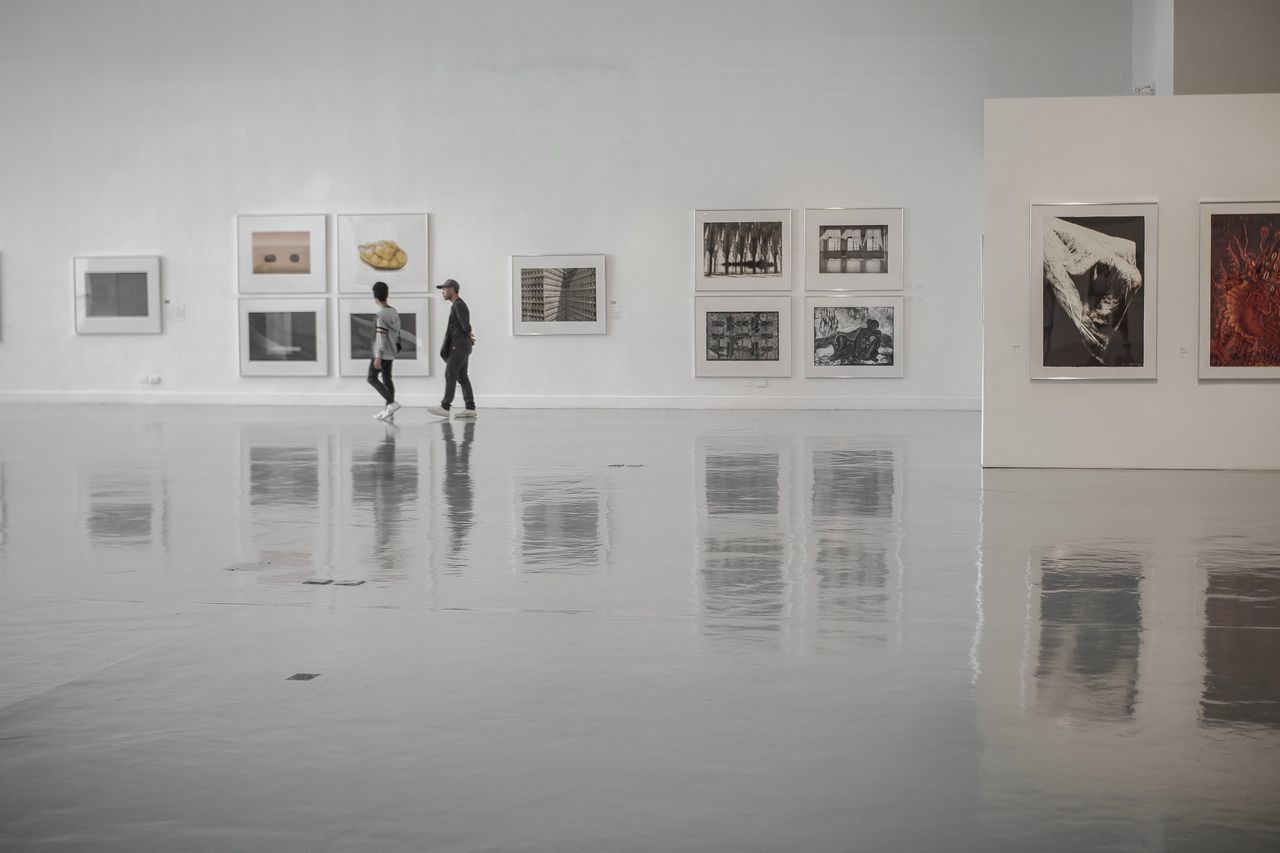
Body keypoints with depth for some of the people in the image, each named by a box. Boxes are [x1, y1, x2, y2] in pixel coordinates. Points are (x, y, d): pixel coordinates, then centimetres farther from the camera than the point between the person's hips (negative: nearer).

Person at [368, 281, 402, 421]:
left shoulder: (381, 314, -18)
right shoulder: (394, 312, 7)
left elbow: (381, 337, -21)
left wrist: (378, 357, -21)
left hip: (381, 353, -8)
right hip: (391, 352, 8)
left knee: (372, 378, -2)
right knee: (387, 379, 10)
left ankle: (392, 403, -12)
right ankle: (388, 410, 8)